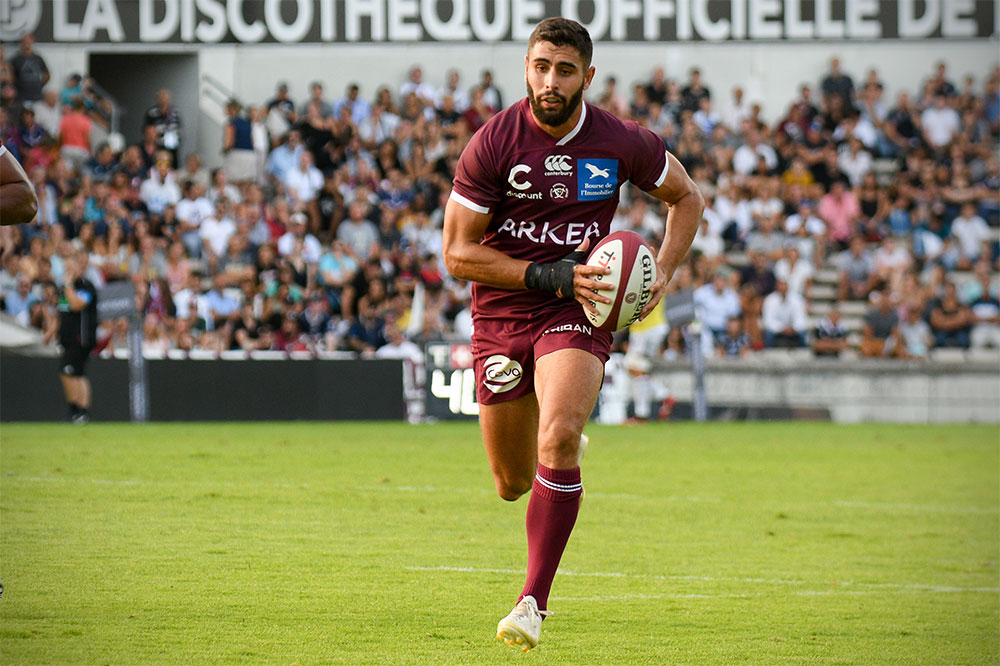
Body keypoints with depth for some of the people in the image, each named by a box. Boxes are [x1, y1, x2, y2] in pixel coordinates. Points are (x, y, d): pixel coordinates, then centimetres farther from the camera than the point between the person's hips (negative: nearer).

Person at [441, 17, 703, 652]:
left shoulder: (622, 143, -7)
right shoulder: (492, 143, -11)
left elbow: (687, 197, 12)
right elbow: (458, 252, -9)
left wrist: (663, 273, -3)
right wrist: (546, 276, -20)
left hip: (578, 312, -1)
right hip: (501, 313, 1)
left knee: (558, 440, -27)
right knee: (513, 484, 10)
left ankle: (534, 600, -20)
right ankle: (567, 442, 50)